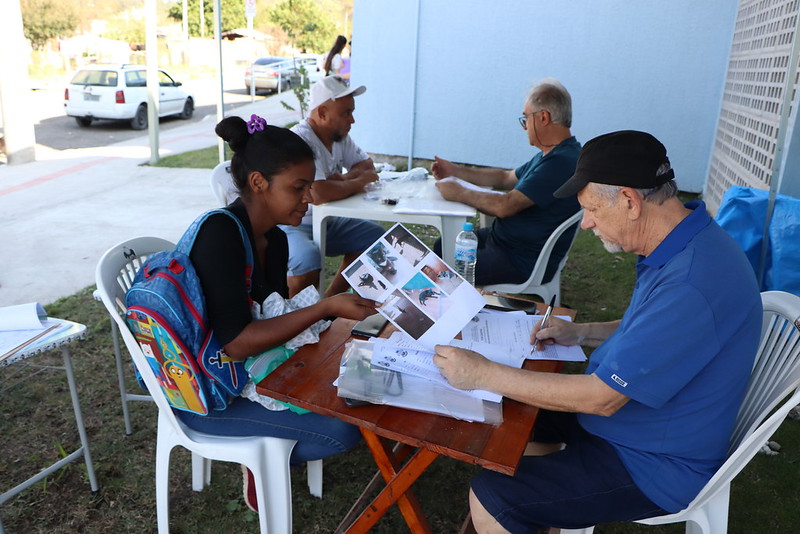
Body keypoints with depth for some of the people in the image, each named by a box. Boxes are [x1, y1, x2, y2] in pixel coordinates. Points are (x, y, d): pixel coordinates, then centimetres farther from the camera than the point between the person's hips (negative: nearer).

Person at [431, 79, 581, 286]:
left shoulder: (561, 162, -27)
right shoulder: (552, 155, 9)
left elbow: (504, 206, -29)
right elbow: (506, 178, 21)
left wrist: (458, 193, -14)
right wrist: (455, 171, 15)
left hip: (524, 263, -10)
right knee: (442, 247, 15)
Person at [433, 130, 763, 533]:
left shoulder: (690, 285, -33)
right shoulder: (685, 245, -1)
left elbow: (601, 397, -29)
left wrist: (482, 374, -24)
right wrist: (581, 333, 4)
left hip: (655, 465, -10)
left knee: (489, 500, -15)